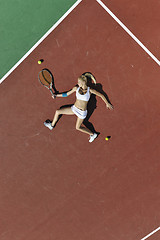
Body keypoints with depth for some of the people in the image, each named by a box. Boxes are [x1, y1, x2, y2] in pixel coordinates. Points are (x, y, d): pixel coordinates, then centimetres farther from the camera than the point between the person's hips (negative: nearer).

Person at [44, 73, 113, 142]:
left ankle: (93, 134, 19)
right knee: (57, 112, 6)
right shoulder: (76, 88, -7)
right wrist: (56, 95, 0)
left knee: (78, 127, -2)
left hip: (82, 112, -5)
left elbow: (101, 95, -5)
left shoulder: (90, 90, -17)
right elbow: (66, 94, 6)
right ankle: (51, 125, 30)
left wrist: (107, 103, 1)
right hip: (74, 108, 5)